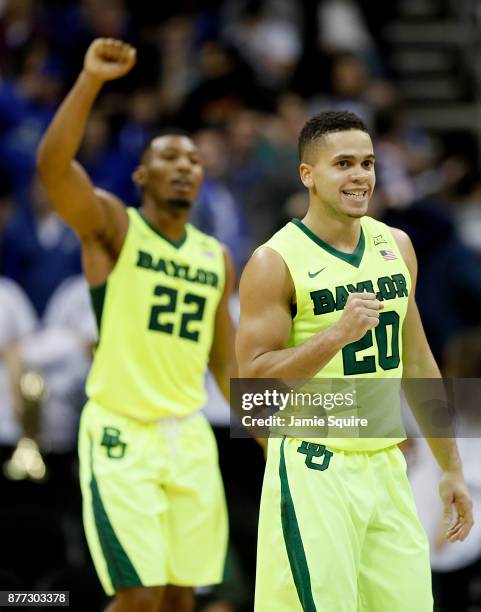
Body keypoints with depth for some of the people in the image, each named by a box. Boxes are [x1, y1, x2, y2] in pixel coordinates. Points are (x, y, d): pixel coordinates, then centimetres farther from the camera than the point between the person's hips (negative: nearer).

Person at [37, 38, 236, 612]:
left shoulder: (216, 258, 13)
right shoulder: (112, 226, -3)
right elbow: (52, 164, -22)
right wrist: (91, 80, -32)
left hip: (189, 436, 6)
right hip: (120, 434, -6)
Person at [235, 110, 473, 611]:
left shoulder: (395, 246, 9)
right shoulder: (276, 263, -10)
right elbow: (253, 379, -14)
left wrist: (451, 467, 16)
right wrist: (338, 333, -24)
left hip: (386, 468, 6)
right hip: (315, 472, -6)